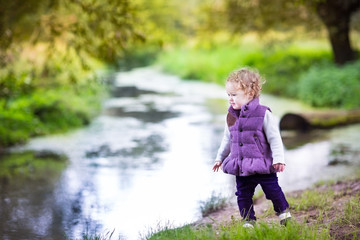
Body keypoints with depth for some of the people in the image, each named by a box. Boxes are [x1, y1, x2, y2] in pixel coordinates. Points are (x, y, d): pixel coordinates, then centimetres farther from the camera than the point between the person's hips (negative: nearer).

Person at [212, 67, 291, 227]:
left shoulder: (263, 114, -11)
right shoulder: (231, 116, 6)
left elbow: (274, 138, -8)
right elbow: (227, 139, 20)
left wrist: (278, 158, -12)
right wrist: (220, 157, 25)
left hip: (262, 164, -5)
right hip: (241, 166, 5)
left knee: (272, 190, 2)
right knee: (242, 194, 6)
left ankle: (284, 211, 27)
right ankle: (248, 220, 20)